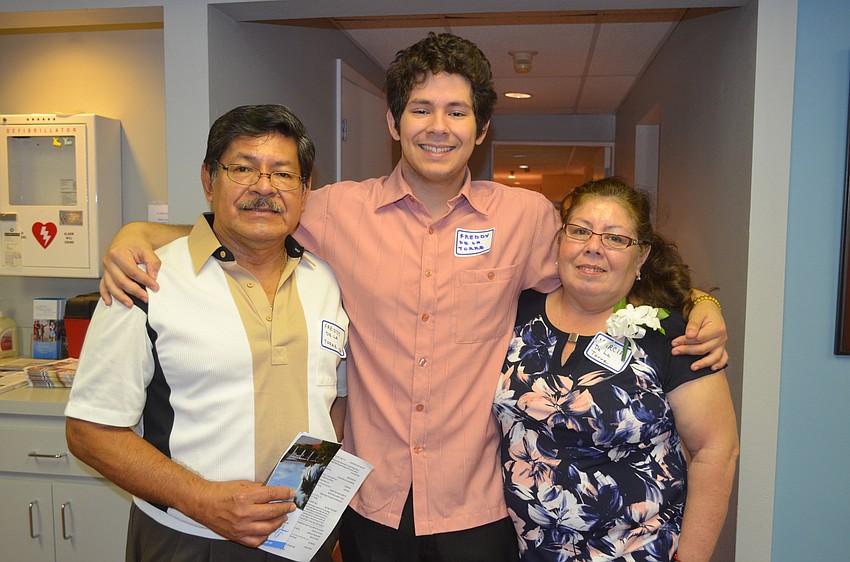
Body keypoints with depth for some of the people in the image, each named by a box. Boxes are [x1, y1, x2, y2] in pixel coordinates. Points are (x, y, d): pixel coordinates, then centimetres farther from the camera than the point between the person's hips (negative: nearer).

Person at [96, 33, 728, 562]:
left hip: (478, 511, 0)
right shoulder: (339, 211, -4)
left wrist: (696, 303, -6)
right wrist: (139, 233, -9)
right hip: (371, 503, 1)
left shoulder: (528, 217, -4)